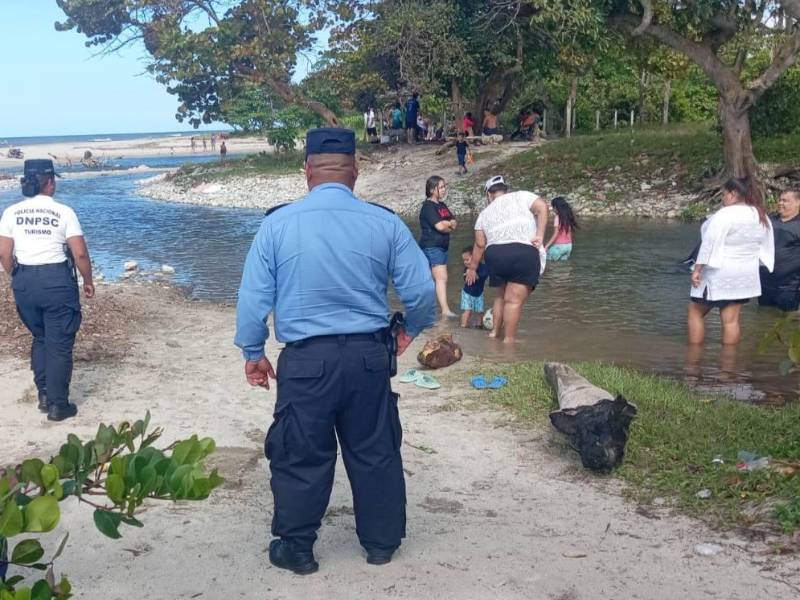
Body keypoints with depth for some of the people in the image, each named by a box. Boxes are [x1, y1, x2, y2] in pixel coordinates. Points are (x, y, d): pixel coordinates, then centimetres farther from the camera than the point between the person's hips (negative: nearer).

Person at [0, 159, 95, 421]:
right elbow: (80, 253, -10)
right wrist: (87, 281, 5)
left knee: (40, 338, 22)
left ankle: (44, 395, 26)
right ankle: (58, 404, 10)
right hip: (56, 279, -4)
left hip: (24, 280, 4)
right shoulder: (63, 212, -8)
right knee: (59, 343, 6)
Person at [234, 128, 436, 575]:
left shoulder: (278, 223, -4)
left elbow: (253, 296, -1)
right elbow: (422, 291, 0)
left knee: (300, 456, 13)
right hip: (369, 356, 2)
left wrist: (253, 352, 12)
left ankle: (296, 548, 26)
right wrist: (411, 329, 19)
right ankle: (382, 543, 31)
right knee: (376, 452, 17)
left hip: (306, 360, -1)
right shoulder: (385, 222, -2)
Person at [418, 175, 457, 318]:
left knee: (434, 279, 11)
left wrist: (448, 223, -9)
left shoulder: (442, 205, 17)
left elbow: (455, 223, 13)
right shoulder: (428, 206, -10)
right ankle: (445, 310, -25)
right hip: (432, 247, -9)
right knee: (442, 278, -18)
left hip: (442, 247, 9)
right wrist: (450, 225, 0)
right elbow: (440, 226, -19)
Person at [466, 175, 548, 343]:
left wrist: (472, 268, 28)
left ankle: (495, 332, 28)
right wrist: (540, 235, -4)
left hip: (495, 254, 4)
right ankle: (509, 340, 1)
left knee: (501, 295, 24)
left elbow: (480, 244, 19)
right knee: (514, 300, -1)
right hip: (524, 252, -4)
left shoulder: (485, 213, 22)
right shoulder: (521, 196, 15)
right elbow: (542, 207, -3)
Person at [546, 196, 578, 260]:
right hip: (569, 245, 7)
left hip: (559, 246, -7)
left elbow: (555, 235, -18)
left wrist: (546, 247, -18)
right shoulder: (569, 217, 6)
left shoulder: (557, 217, -14)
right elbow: (570, 233, 9)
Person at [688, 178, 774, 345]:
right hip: (744, 275, 7)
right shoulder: (761, 216, 6)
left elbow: (709, 243, -21)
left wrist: (697, 269, -18)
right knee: (731, 319, 9)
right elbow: (766, 247, 14)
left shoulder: (725, 214, -18)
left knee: (695, 312, 9)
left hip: (719, 274, -7)